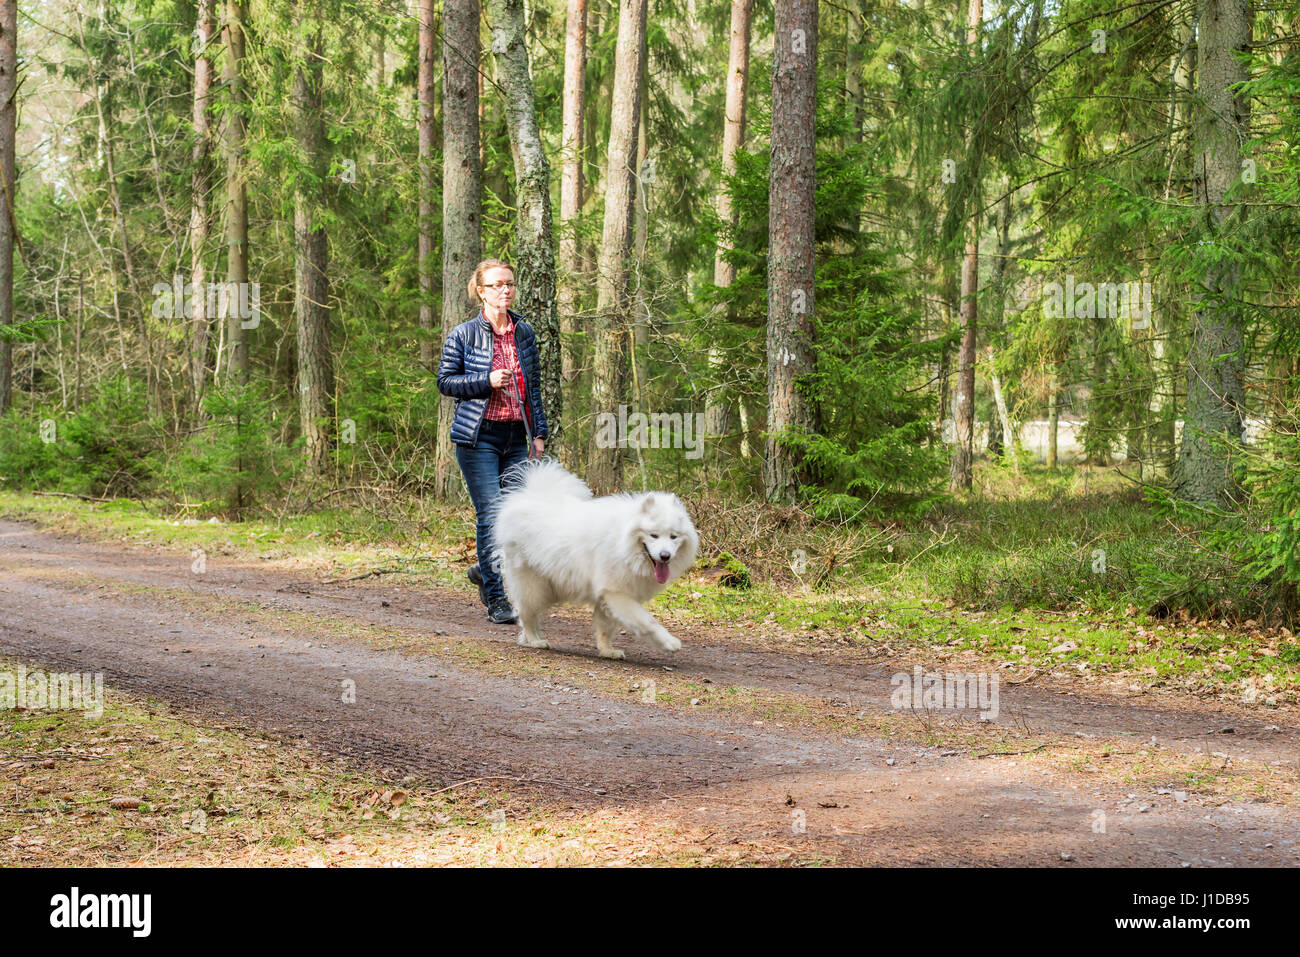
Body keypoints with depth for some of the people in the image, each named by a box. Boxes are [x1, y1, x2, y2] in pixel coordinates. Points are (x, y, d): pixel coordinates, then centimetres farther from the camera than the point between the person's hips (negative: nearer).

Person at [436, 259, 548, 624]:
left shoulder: (525, 333, 11)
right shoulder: (464, 335, -3)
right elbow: (445, 381, 2)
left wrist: (539, 433, 10)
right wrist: (486, 382, -13)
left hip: (516, 436, 5)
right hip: (478, 436, -5)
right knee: (490, 513, -10)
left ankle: (485, 571, 28)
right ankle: (495, 600, -3)